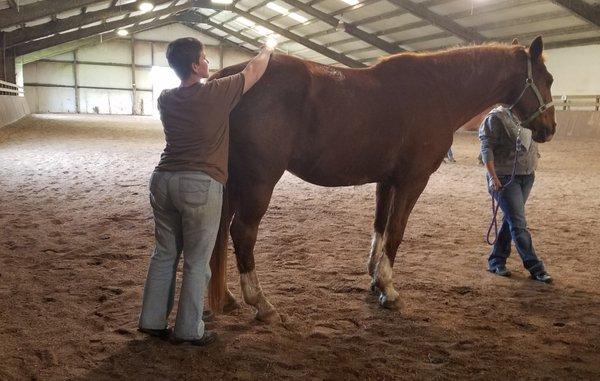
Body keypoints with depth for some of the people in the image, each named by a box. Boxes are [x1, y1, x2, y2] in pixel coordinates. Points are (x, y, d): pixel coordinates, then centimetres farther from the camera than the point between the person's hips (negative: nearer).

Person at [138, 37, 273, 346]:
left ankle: (152, 320, 25)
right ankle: (189, 330, 15)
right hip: (200, 184, -6)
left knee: (165, 253, 18)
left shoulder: (166, 100, 9)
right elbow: (254, 71, 8)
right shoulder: (216, 94, -7)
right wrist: (267, 50, 26)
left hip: (163, 179, 6)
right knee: (196, 262, 5)